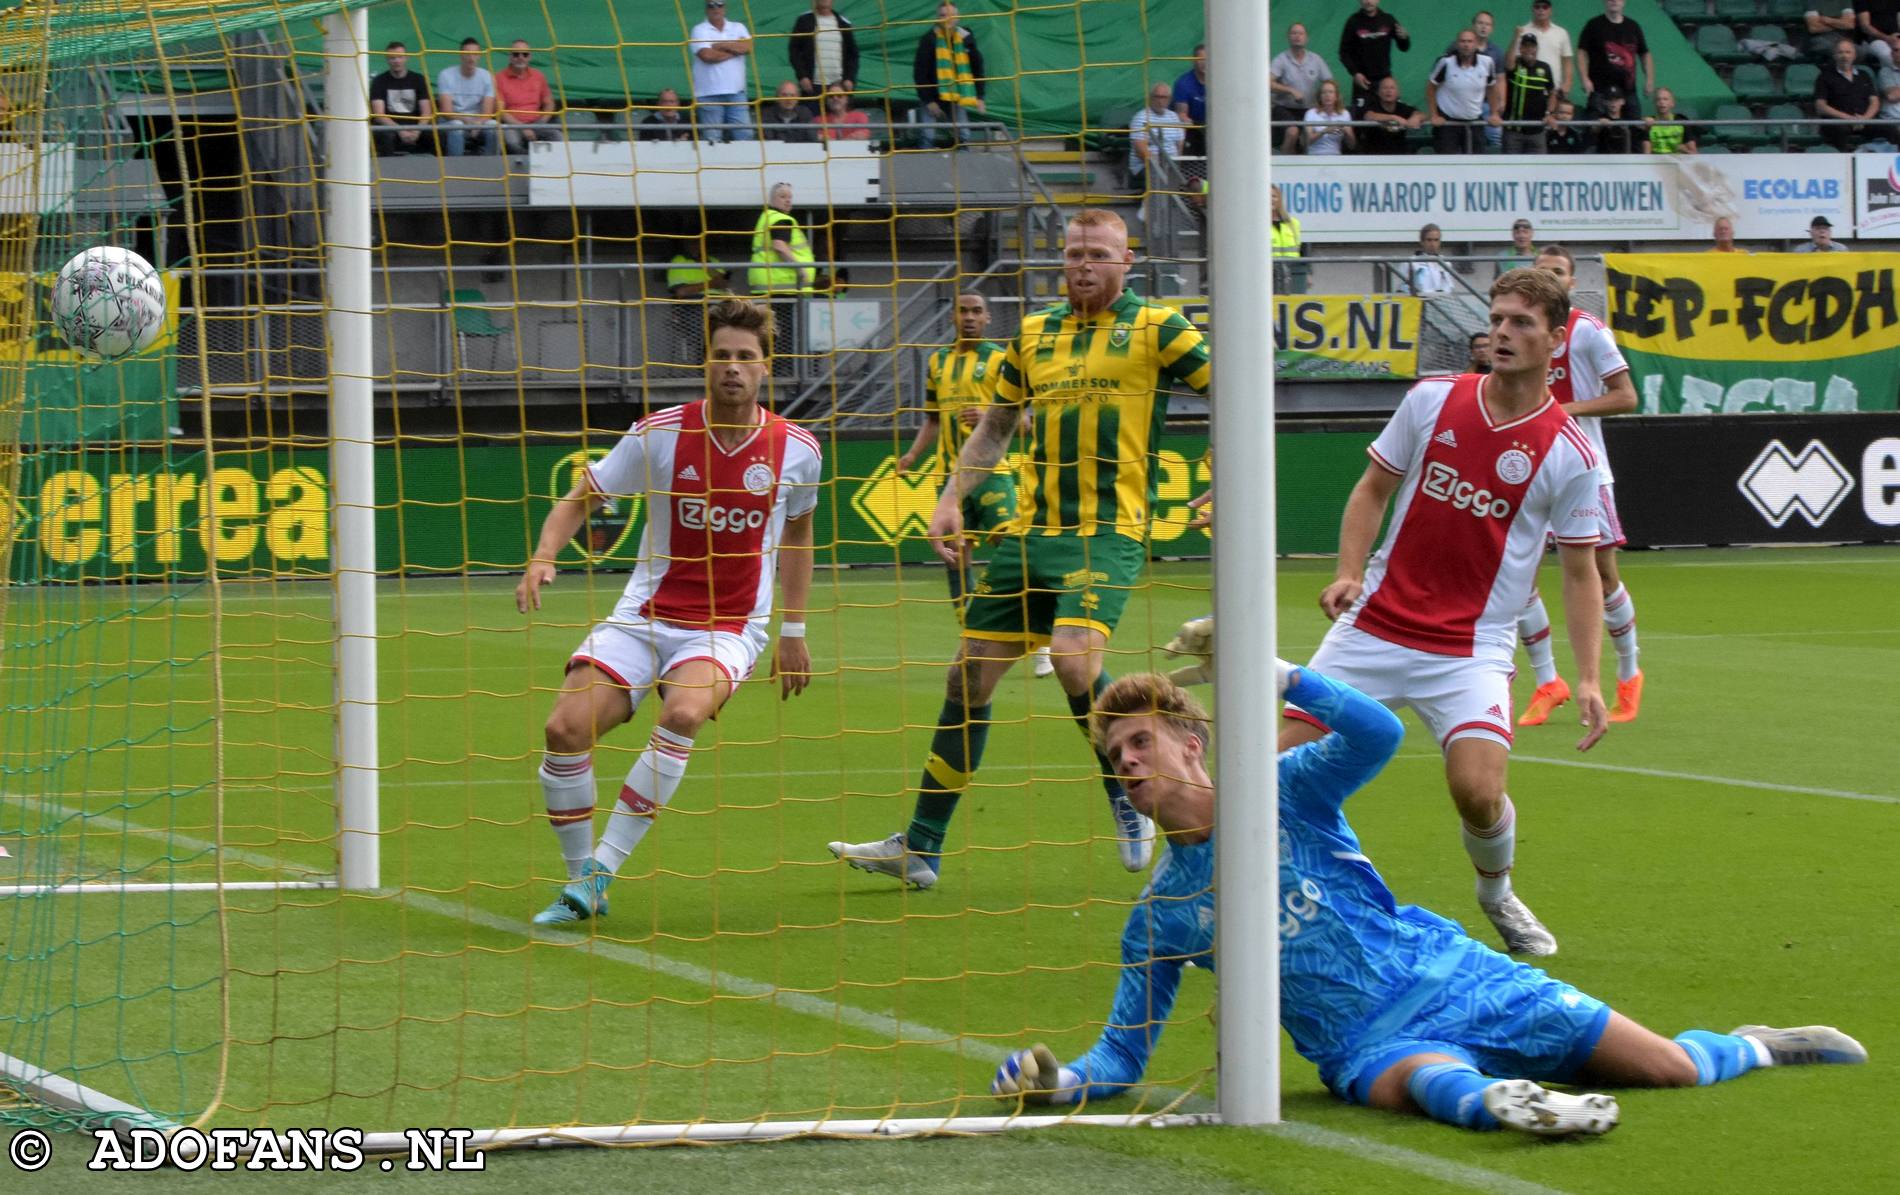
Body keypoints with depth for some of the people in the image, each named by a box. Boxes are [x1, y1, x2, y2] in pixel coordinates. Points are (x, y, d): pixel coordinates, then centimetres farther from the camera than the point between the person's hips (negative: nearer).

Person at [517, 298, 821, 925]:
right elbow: (579, 499, 2)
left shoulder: (795, 449, -2)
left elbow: (798, 531, 17)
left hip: (730, 627, -1)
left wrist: (794, 631, 17)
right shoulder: (660, 433, -6)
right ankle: (581, 883, 2)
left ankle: (600, 870, -25)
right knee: (566, 728, -18)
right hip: (644, 615, 1)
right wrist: (542, 558, -17)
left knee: (683, 713, -33)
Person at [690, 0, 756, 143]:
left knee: (745, 135, -4)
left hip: (736, 92, 3)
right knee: (712, 139, -5)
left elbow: (748, 47, -5)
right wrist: (734, 51, -2)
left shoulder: (738, 28, 14)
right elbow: (707, 55, -13)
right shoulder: (700, 30, 3)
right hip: (709, 94, -3)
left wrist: (720, 45, -5)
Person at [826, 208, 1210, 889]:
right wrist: (951, 498, 14)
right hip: (1032, 530, 6)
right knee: (970, 676, 4)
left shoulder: (1155, 329, -2)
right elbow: (995, 425, 24)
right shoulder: (1034, 335, 14)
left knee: (1074, 657, -27)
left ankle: (1129, 801, -2)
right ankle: (919, 847, 12)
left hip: (1110, 531, -6)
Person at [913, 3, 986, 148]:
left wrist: (979, 97, -1)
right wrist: (928, 101, -15)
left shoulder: (966, 38, -4)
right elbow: (919, 73, -13)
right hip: (933, 97, -3)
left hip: (957, 99, 3)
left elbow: (977, 69, 5)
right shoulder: (929, 39, -14)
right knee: (928, 139, -12)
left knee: (962, 138, 1)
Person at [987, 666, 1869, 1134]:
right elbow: (1123, 1053, 8)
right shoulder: (1157, 917, 5)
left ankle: (1751, 1048, 32)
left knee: (1669, 1069, 1)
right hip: (1366, 1045, -1)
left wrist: (1277, 674, -31)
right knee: (1431, 1081, -42)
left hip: (1450, 977, 1)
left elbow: (1377, 735, -18)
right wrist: (1062, 1080, -15)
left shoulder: (1282, 791, 0)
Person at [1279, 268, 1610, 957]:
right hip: (1375, 626, 2)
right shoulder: (1432, 400, 1)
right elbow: (1373, 488, 12)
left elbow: (1580, 571, 1)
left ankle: (1496, 893, 14)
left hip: (1470, 649, -2)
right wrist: (1348, 574, -4)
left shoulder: (1568, 454, -5)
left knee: (1478, 791, -19)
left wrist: (1587, 678, -8)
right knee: (1286, 760, -6)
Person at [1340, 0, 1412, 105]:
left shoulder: (1388, 20, 2)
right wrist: (1355, 73, -12)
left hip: (1385, 78, 2)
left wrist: (1404, 37, -16)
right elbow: (1344, 52, 0)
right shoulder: (1354, 22, -2)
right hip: (1363, 80, -2)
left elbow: (1404, 47, 7)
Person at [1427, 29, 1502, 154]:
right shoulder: (1446, 62, -14)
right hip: (1447, 120, -3)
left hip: (1474, 121, 3)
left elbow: (1492, 88, 11)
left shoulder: (1486, 63, -6)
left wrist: (1494, 114, 7)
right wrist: (1434, 116, -7)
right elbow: (1431, 88, -4)